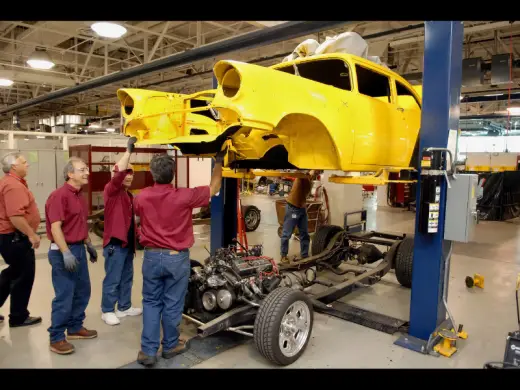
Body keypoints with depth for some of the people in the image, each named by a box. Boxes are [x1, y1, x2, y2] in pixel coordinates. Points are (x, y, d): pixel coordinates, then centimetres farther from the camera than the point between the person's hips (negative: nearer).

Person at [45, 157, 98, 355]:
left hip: (79, 248, 9)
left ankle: (75, 327, 32)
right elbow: (55, 227, -21)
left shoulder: (80, 196, 12)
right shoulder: (59, 195, -16)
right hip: (63, 251, -9)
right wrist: (66, 253, -25)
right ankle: (56, 338, 12)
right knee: (64, 296, -2)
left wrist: (89, 245, 21)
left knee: (83, 291, 16)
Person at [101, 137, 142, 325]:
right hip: (114, 243, -8)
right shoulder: (111, 190, -9)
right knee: (112, 279, 0)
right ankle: (107, 311, 13)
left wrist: (136, 239, 17)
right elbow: (119, 171, -28)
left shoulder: (129, 195, 17)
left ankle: (124, 307, 27)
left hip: (128, 242, 9)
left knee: (127, 277, 15)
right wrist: (128, 150, -29)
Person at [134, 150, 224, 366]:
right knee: (172, 304, 11)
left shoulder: (141, 197, -5)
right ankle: (170, 346, 29)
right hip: (177, 258, -2)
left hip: (152, 256, 3)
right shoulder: (184, 196, -16)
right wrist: (219, 161, 9)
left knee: (151, 303, 14)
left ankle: (148, 351, 16)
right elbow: (214, 188, -2)